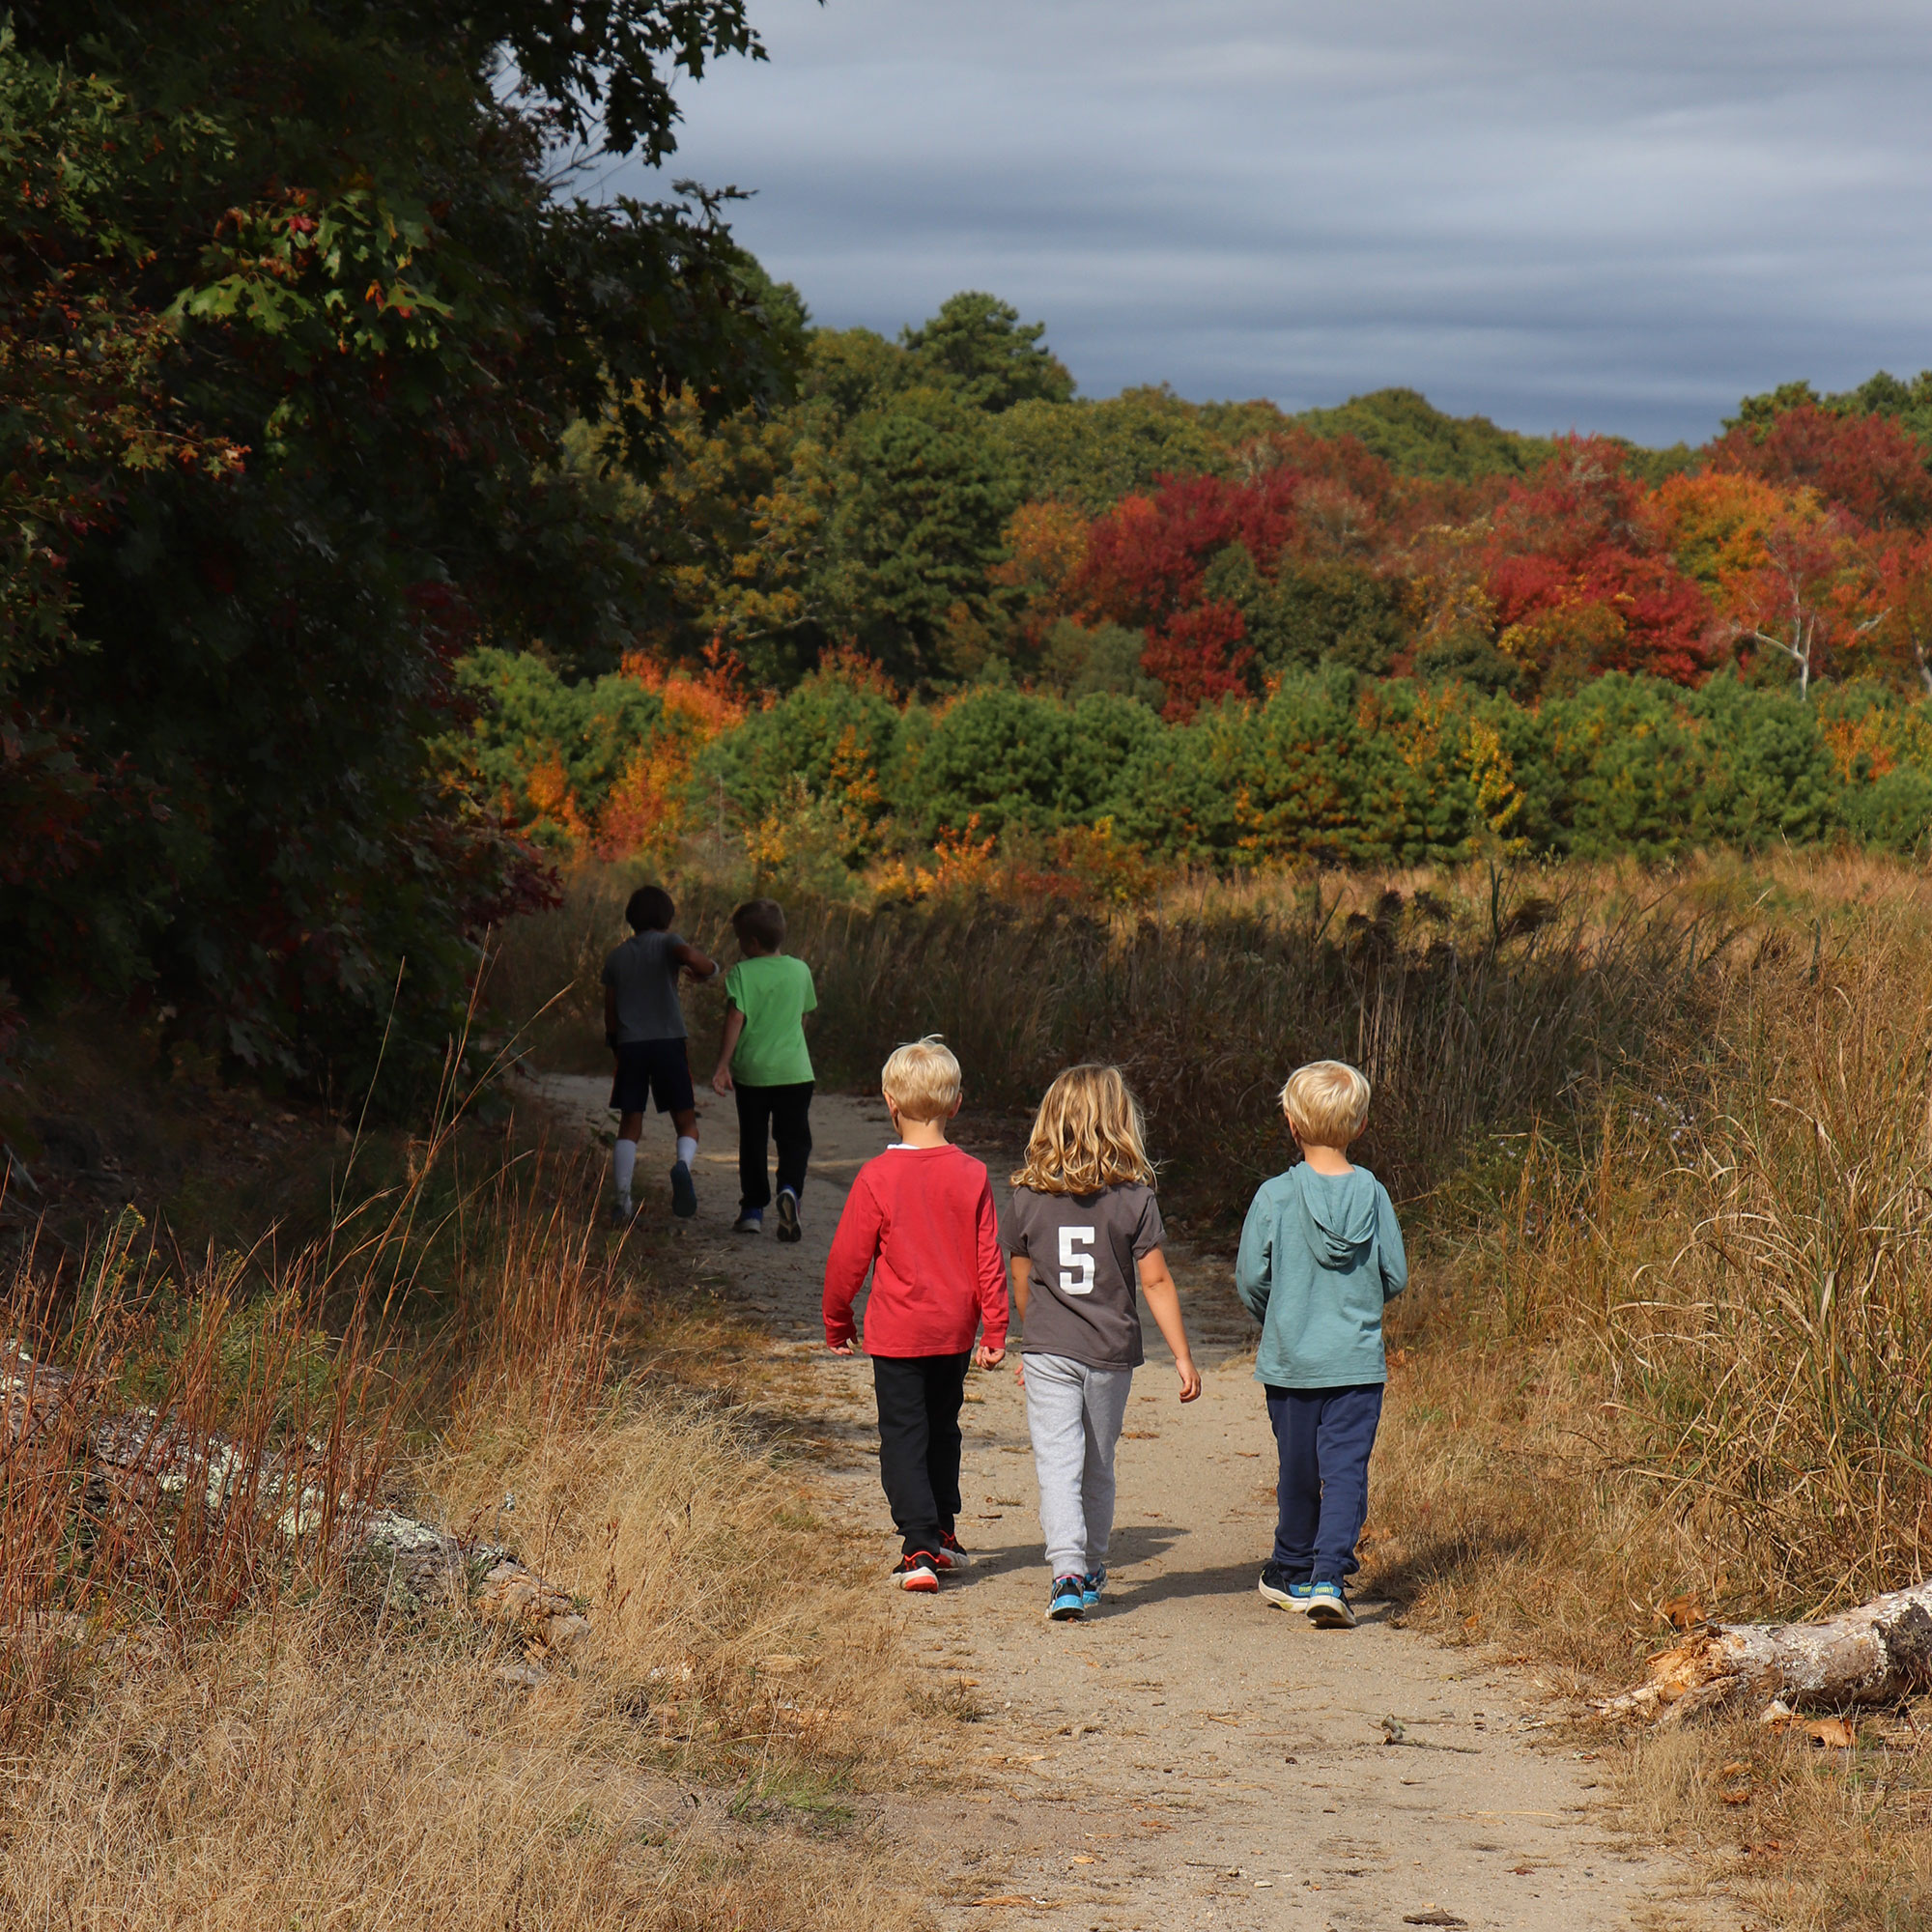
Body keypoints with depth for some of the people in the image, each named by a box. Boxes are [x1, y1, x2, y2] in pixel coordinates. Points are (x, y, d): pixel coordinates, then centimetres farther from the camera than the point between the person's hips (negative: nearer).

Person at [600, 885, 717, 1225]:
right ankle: (683, 1165, -30)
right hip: (668, 1041, -3)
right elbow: (690, 957, -20)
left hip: (629, 1044, 3)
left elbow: (610, 1012, 16)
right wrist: (709, 968, 1)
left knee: (629, 1125, 7)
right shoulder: (667, 943, 3)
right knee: (686, 1122, 2)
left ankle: (621, 1197, -7)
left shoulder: (616, 957, 15)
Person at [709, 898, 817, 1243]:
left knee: (752, 1140, 11)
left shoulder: (741, 973, -7)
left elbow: (735, 1018, -15)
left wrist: (723, 1065, -15)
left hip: (751, 1070, -1)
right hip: (794, 1070, 1)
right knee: (794, 1139, 5)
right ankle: (789, 1190, -22)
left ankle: (753, 1209, 15)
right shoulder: (800, 971, 4)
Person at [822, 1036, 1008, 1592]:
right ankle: (943, 1534, 31)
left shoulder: (877, 1177, -13)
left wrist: (836, 1323, 8)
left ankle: (919, 1548, -10)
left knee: (903, 1438, 0)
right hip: (955, 1331, 4)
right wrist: (995, 1331, 5)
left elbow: (848, 1258, -7)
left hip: (897, 1332, -4)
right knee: (942, 1430, 20)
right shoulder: (971, 1175, -4)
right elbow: (989, 1259, -2)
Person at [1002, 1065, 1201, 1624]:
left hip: (1048, 1350, -1)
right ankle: (1091, 1570, 29)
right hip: (1112, 1350, 1)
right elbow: (1155, 1281, -7)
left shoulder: (1026, 1198, -2)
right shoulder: (1135, 1199, -7)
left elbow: (1021, 1284, 7)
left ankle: (1067, 1572, -20)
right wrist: (1183, 1356, -1)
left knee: (1056, 1462, -4)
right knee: (1099, 1466, 16)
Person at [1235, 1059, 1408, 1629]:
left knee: (1298, 1469, 13)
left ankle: (1292, 1574, 28)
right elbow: (1395, 1277, 2)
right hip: (1358, 1360, 0)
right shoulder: (1373, 1195, -4)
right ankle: (1329, 1576, -16)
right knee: (1346, 1468, -2)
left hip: (1290, 1359, 0)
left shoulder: (1275, 1196, -9)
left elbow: (1251, 1276, -6)